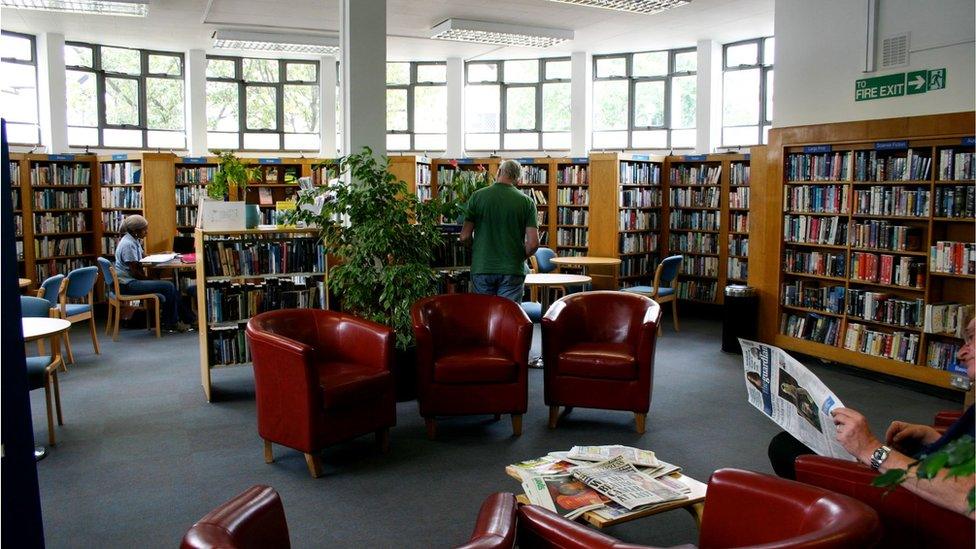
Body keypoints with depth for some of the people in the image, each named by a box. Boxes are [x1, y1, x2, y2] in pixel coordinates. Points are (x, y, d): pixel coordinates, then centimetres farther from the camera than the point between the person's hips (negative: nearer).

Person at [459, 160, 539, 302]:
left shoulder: (477, 196, -2)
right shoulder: (526, 202, -2)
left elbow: (465, 236, -3)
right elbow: (533, 243, -7)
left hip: (481, 268, 1)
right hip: (512, 270, 0)